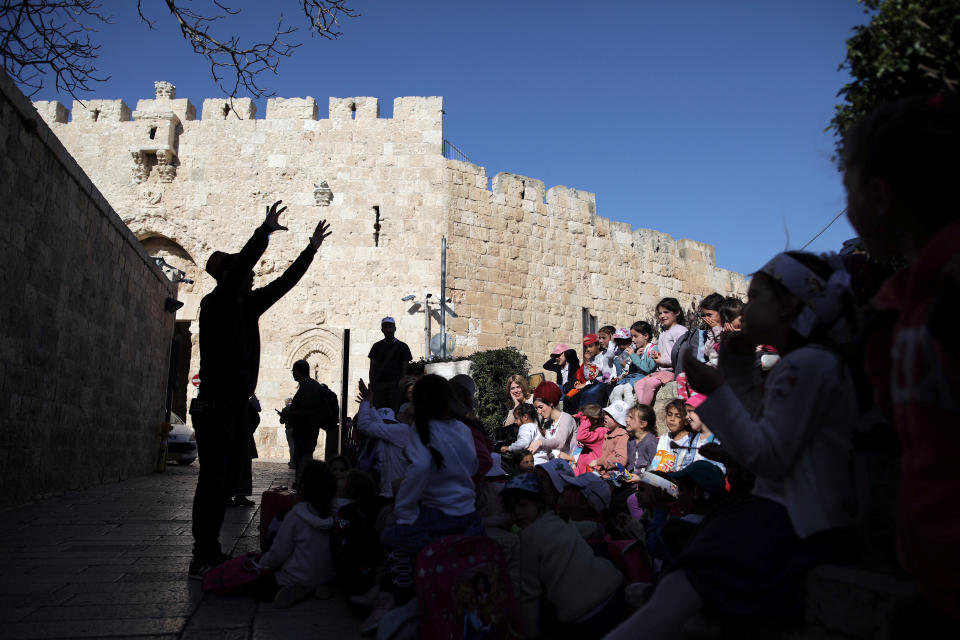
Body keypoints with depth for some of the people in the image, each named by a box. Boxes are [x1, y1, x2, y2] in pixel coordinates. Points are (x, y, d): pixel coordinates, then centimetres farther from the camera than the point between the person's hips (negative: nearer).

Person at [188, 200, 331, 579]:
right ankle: (202, 558, -3)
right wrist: (265, 232, -23)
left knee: (226, 482, 9)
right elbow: (238, 266, -21)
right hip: (215, 408, -8)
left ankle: (212, 554, 16)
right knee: (212, 482, -8)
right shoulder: (215, 305, -7)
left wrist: (311, 250, 20)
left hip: (239, 407, 8)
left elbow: (284, 283, 19)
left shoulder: (250, 305, 14)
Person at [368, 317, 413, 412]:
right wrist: (371, 385, 4)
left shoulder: (402, 346, 6)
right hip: (378, 385, 2)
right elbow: (372, 367, 12)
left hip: (395, 386, -2)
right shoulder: (377, 346, 13)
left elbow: (405, 369, 4)